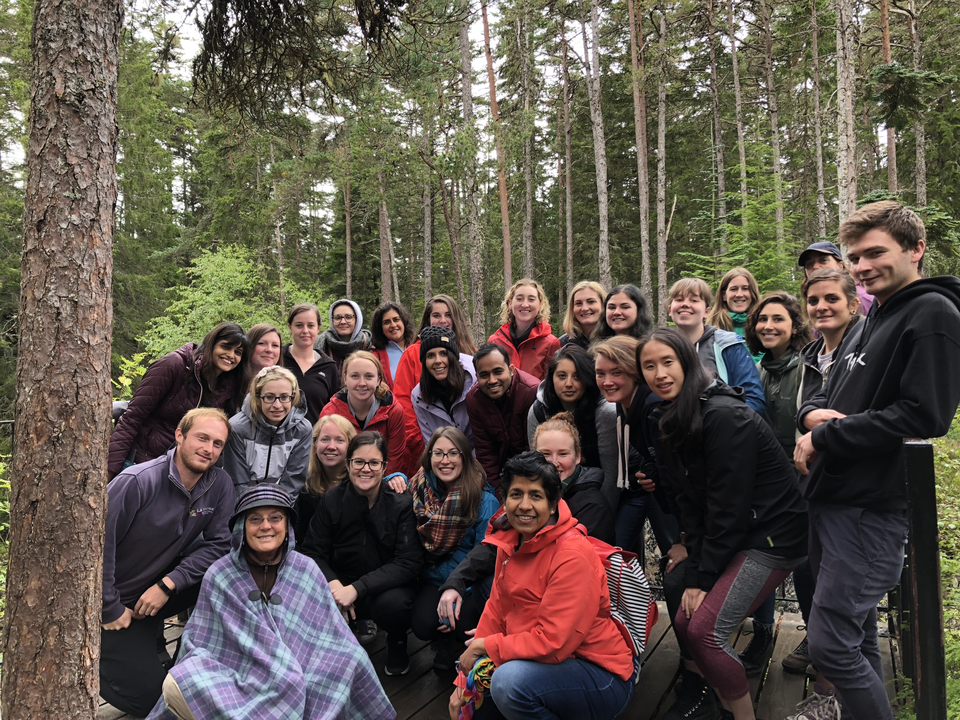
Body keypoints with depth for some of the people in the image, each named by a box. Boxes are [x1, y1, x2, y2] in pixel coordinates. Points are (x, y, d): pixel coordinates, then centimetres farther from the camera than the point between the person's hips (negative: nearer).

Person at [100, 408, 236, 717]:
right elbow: (97, 545, -20)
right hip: (117, 601, -4)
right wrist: (111, 611, -14)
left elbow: (219, 543, -9)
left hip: (156, 594, 4)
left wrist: (168, 584, -20)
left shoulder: (220, 484, -9)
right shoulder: (138, 481, -23)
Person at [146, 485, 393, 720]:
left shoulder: (307, 571, 1)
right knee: (176, 684, -29)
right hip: (231, 682, -1)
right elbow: (199, 642, 5)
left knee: (349, 661, -28)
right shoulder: (218, 576, -1)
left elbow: (332, 639, 4)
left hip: (294, 691, 1)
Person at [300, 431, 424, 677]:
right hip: (342, 583, 2)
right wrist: (334, 584, -24)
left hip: (386, 585, -2)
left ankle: (397, 644, 3)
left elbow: (409, 562, -17)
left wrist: (356, 589, -26)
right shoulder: (332, 500, -5)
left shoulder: (402, 503, -13)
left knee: (394, 603, -35)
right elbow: (313, 553, -4)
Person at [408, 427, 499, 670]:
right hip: (431, 578, 3)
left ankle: (460, 638, 10)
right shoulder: (420, 487, -4)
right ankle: (448, 639, 15)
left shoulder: (485, 501, -16)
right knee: (423, 625, -22)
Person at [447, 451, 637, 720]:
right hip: (540, 663, 8)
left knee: (510, 679, -30)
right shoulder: (509, 542, 3)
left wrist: (484, 645, -15)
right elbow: (496, 611, 5)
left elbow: (553, 642, -26)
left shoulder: (572, 556, -23)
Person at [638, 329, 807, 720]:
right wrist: (693, 569, -4)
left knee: (705, 630, -13)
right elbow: (688, 502, 4)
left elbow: (728, 504, -21)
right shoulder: (672, 420, 5)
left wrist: (703, 577, -14)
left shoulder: (723, 416, -21)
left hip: (772, 534, -8)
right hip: (729, 536, 8)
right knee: (684, 621, 5)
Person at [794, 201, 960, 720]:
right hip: (830, 496, 9)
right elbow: (829, 396, 21)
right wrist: (814, 413, -3)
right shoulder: (869, 321, 17)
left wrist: (824, 439, -14)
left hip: (871, 506, -9)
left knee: (830, 646, -7)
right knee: (857, 635, 18)